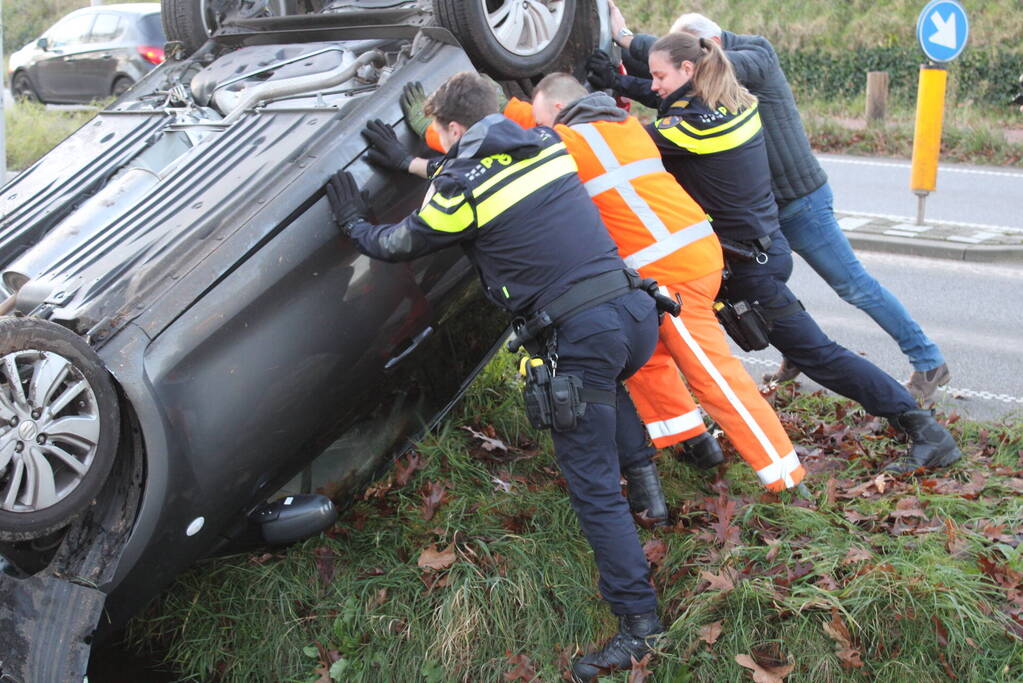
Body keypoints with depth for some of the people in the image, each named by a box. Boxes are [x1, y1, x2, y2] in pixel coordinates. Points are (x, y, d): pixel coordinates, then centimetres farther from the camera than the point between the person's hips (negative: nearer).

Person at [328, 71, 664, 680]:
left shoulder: (458, 190, -4)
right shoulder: (544, 143, 14)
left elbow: (394, 246, 12)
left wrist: (353, 222, 32)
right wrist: (410, 164, 40)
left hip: (580, 335, -7)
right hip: (635, 310, 7)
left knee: (593, 486, 3)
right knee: (604, 377, 42)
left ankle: (638, 621, 5)